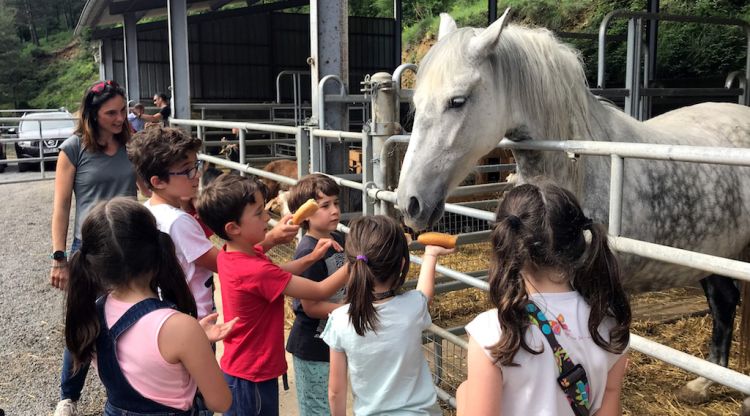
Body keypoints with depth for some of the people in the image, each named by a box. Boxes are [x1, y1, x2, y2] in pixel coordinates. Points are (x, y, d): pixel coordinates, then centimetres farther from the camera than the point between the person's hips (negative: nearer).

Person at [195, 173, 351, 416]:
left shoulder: (229, 255, -3)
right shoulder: (256, 271, -30)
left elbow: (275, 275, 10)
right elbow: (320, 291, -25)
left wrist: (311, 258, -4)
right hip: (252, 378, -9)